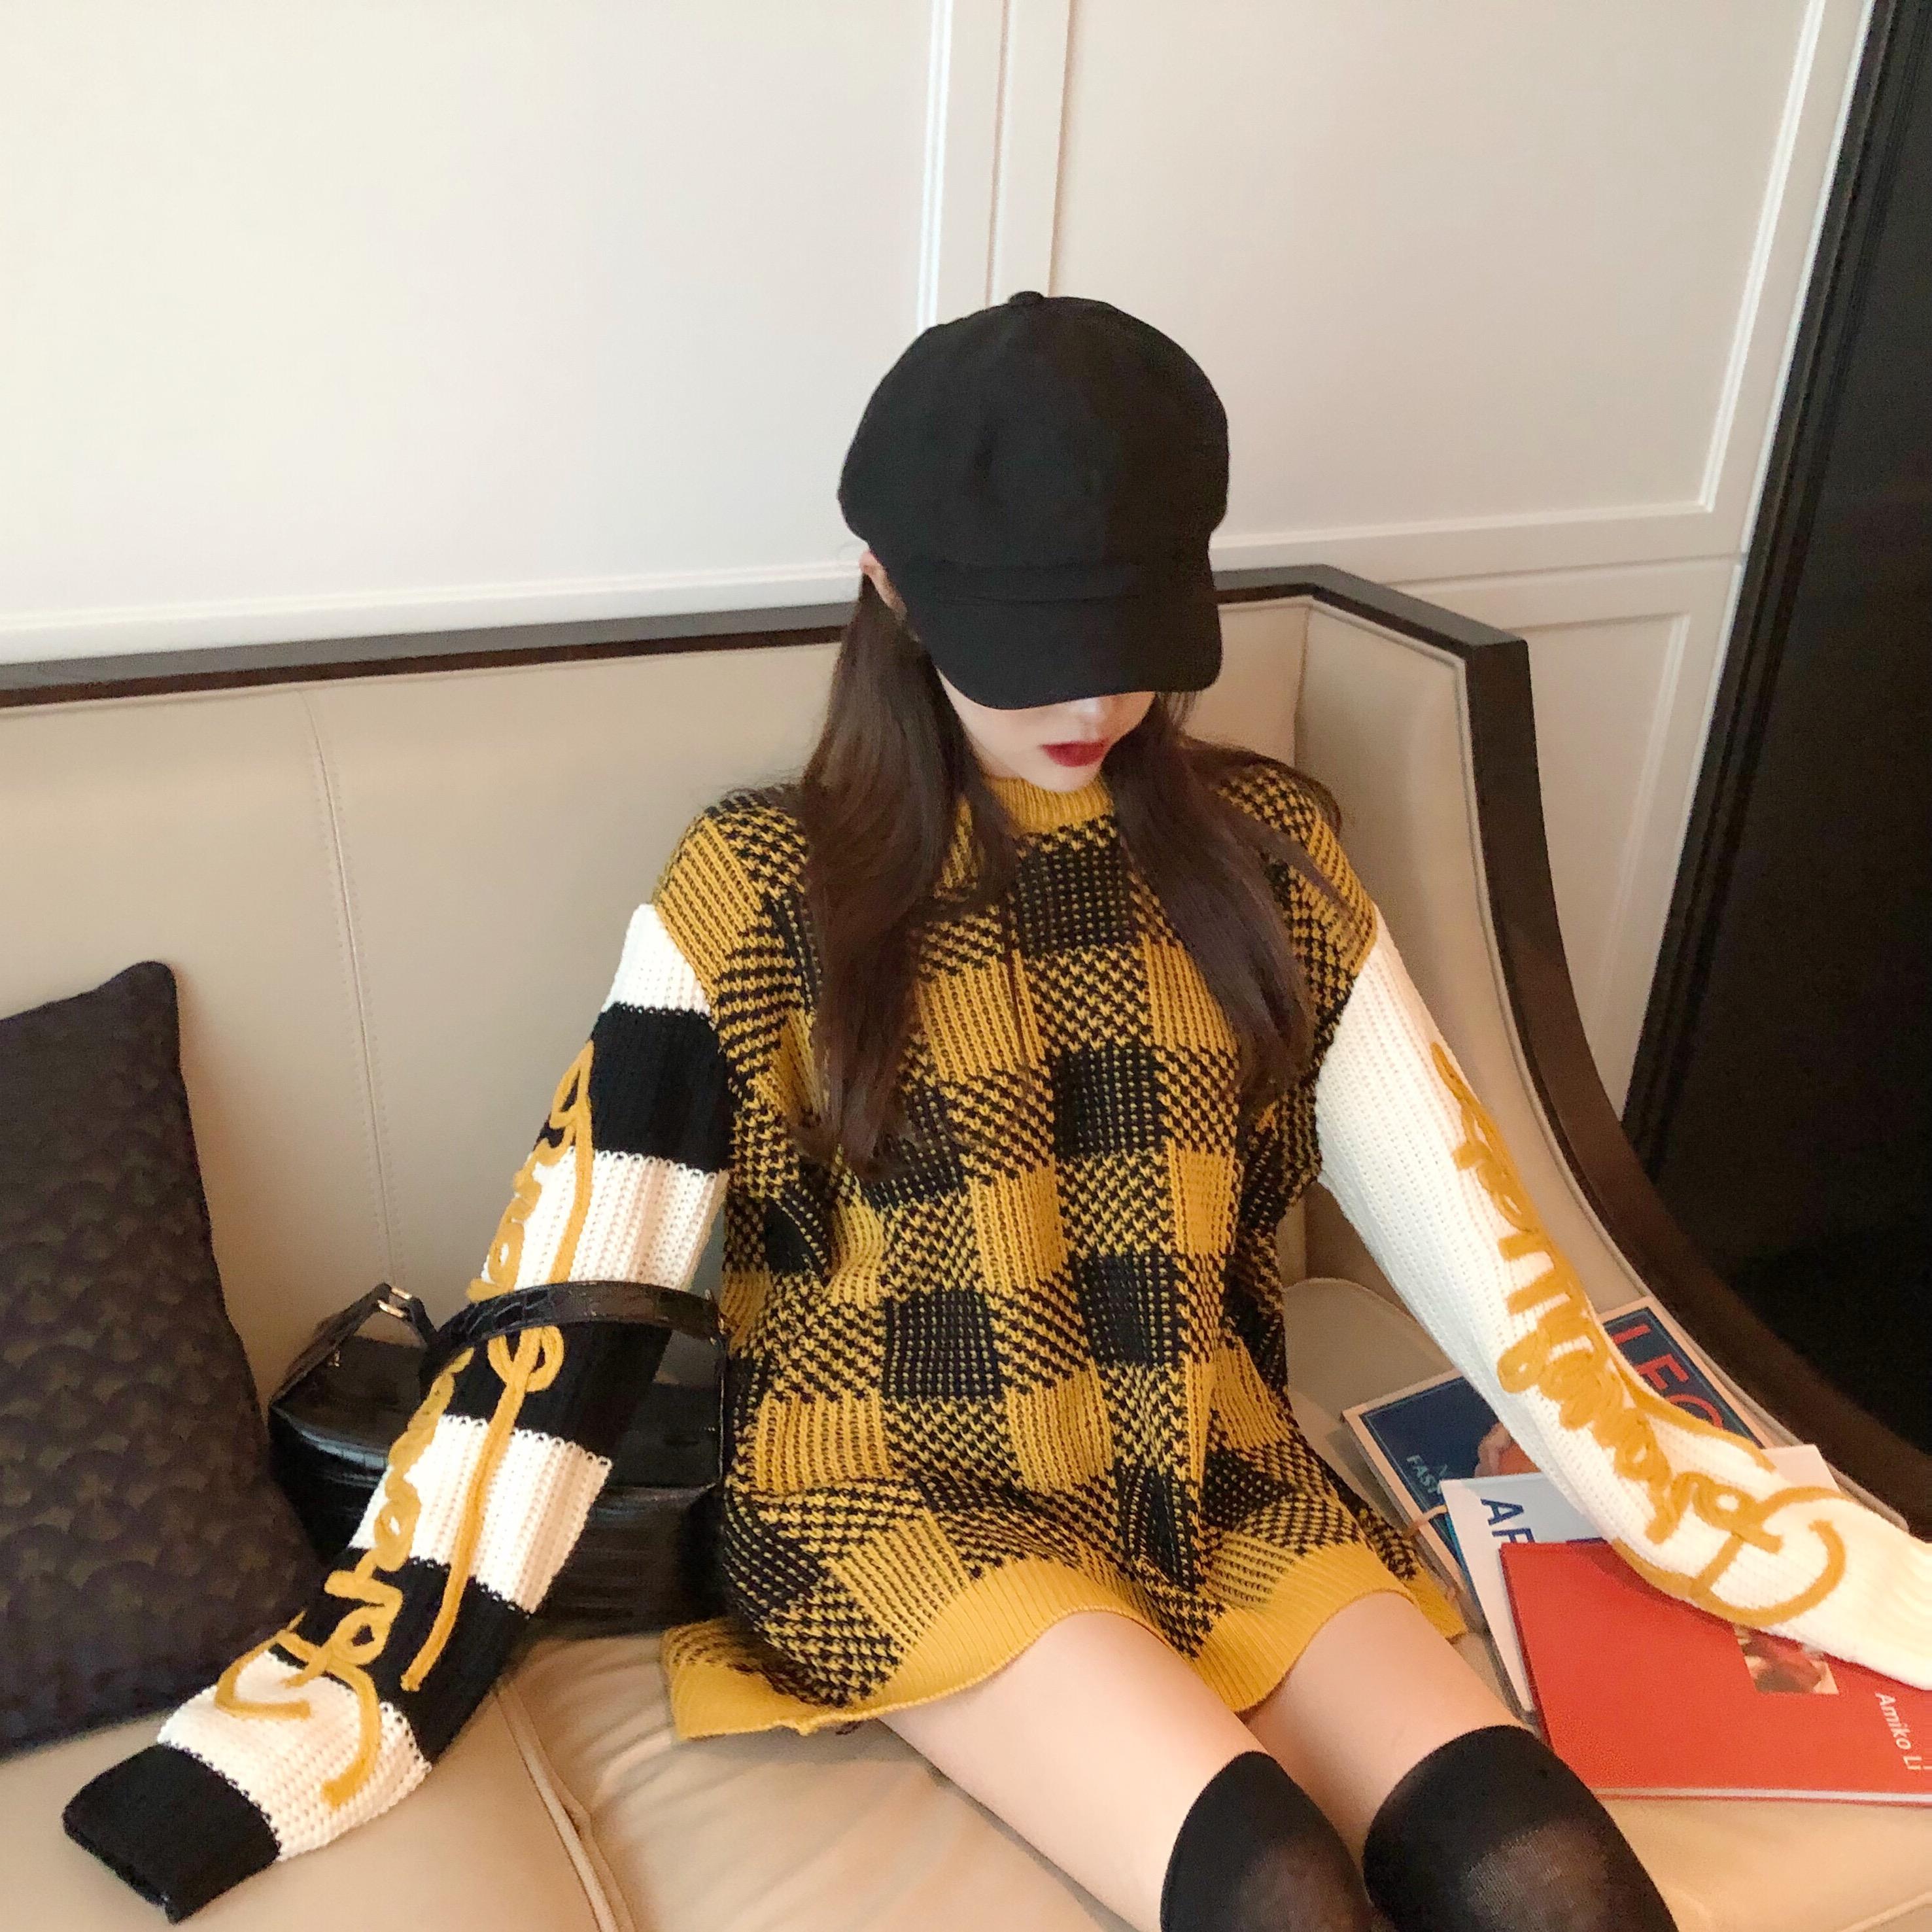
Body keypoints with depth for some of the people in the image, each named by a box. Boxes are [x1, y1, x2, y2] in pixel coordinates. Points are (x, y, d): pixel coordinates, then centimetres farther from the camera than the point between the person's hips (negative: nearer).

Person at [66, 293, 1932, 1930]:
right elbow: (566, 1293, -5)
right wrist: (362, 1688, -11)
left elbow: (1468, 1233, 3)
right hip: (891, 1490, -3)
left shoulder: (1264, 852, 3)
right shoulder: (762, 887, -5)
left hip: (1216, 1481, 3)